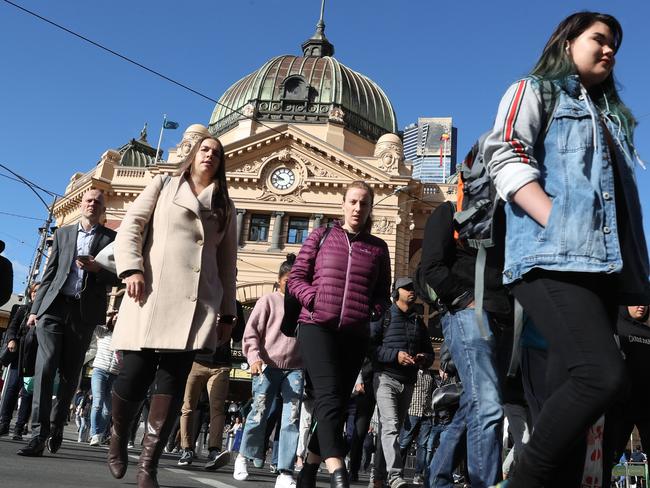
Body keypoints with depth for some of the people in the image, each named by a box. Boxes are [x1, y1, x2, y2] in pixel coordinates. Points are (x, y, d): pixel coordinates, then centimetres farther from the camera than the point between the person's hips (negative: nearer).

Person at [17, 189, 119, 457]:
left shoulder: (111, 238, 9)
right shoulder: (63, 233, 16)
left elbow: (117, 277, 4)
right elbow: (49, 274, 14)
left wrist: (97, 268, -16)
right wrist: (36, 308, 7)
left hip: (85, 312, -1)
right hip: (54, 307, 1)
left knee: (69, 374, 5)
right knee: (45, 367, -11)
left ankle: (56, 425, 23)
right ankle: (39, 434, -13)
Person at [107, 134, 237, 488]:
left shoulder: (224, 206, 21)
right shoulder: (163, 186, 17)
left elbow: (227, 262, 19)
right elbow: (130, 226, 6)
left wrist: (227, 312, 13)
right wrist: (132, 268, -11)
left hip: (197, 300, 2)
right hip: (153, 292, -1)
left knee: (173, 381, -6)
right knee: (134, 375, -4)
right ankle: (118, 437, 25)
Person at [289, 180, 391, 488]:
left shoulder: (378, 248, 13)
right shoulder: (320, 237, 9)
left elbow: (383, 294, 16)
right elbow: (296, 277, 7)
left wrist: (371, 312, -5)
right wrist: (315, 301, -11)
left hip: (355, 334, 3)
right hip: (317, 326, -3)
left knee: (337, 402, 7)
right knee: (329, 395, -20)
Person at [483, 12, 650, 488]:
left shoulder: (611, 115, 33)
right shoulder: (534, 90, 12)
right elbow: (505, 155, -6)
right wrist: (559, 226, -18)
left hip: (604, 264, 8)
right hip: (555, 258, -7)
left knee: (571, 387, 3)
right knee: (603, 374, -23)